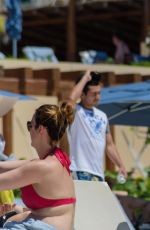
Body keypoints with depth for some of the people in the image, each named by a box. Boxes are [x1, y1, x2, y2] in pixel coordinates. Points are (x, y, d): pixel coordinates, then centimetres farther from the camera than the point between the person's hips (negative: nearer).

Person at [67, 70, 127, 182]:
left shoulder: (102, 116, 16)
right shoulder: (75, 111, -5)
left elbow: (109, 145, 21)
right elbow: (72, 98, -28)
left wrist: (120, 165, 13)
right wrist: (85, 78, -15)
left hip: (99, 173, 7)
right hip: (81, 172, -7)